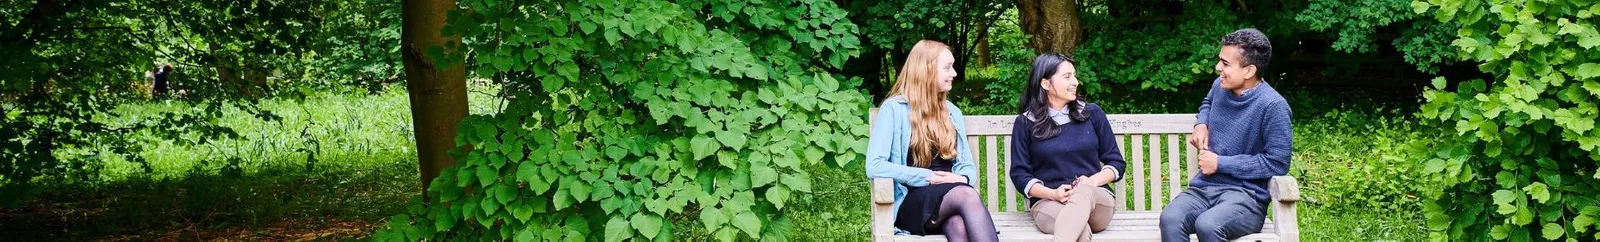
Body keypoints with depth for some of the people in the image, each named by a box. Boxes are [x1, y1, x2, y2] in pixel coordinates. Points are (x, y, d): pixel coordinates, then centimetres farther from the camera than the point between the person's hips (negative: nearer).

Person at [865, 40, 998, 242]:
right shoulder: (894, 109, 1)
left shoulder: (952, 112, 20)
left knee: (959, 225, -37)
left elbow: (967, 165, 21)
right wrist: (928, 177, -13)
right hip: (912, 203, -4)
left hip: (951, 198, 4)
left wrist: (963, 179, -5)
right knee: (967, 195, -37)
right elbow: (875, 166, -9)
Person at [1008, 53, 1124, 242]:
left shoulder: (1092, 113, 11)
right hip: (1047, 202, -1)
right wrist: (1053, 193, -13)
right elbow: (1019, 174, 5)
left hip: (1096, 198, 1)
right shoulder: (1025, 123, 6)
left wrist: (1092, 181, -9)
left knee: (1083, 192, -39)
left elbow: (1116, 162, 12)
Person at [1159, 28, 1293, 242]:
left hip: (1246, 195, -6)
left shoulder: (1272, 106, -13)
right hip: (1204, 187, 6)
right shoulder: (1220, 86, 9)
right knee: (1170, 219, -29)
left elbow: (1277, 163, -14)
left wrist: (1220, 163, -11)